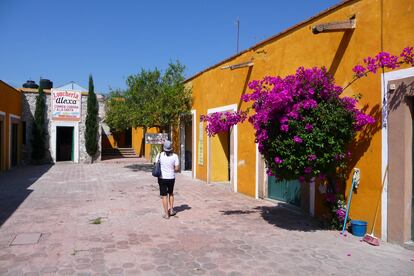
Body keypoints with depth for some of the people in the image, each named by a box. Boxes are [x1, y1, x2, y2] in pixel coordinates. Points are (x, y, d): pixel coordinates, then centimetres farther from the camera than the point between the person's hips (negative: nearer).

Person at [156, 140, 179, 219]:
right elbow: (177, 169, -9)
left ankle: (166, 214, 10)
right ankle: (171, 210, 26)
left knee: (164, 196, 7)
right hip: (171, 178, 1)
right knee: (171, 193, 24)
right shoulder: (174, 156, -9)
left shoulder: (160, 155, -9)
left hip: (162, 178, -1)